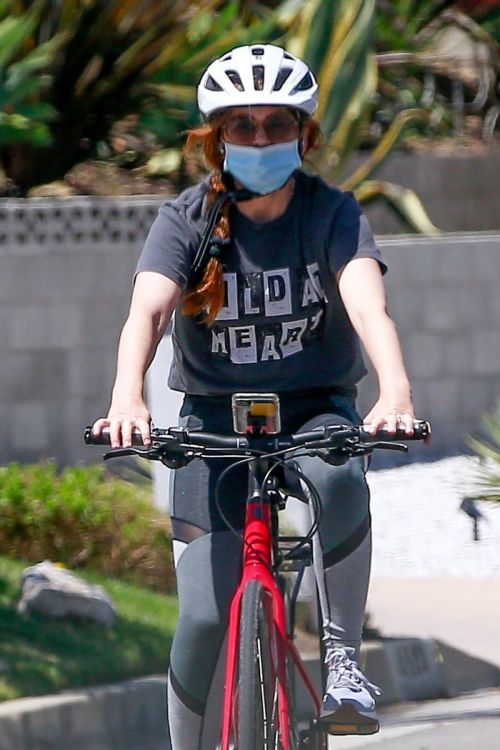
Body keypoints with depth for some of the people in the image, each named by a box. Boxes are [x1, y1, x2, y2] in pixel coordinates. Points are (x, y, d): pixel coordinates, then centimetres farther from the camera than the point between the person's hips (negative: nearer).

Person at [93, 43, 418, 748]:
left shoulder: (332, 214, -9)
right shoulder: (187, 220, -8)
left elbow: (367, 304, -27)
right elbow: (148, 309, -25)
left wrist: (395, 392, -47)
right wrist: (127, 397, -46)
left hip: (316, 411, -1)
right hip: (214, 420, 1)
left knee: (335, 479, -37)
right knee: (206, 618, -10)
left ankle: (342, 657, -22)